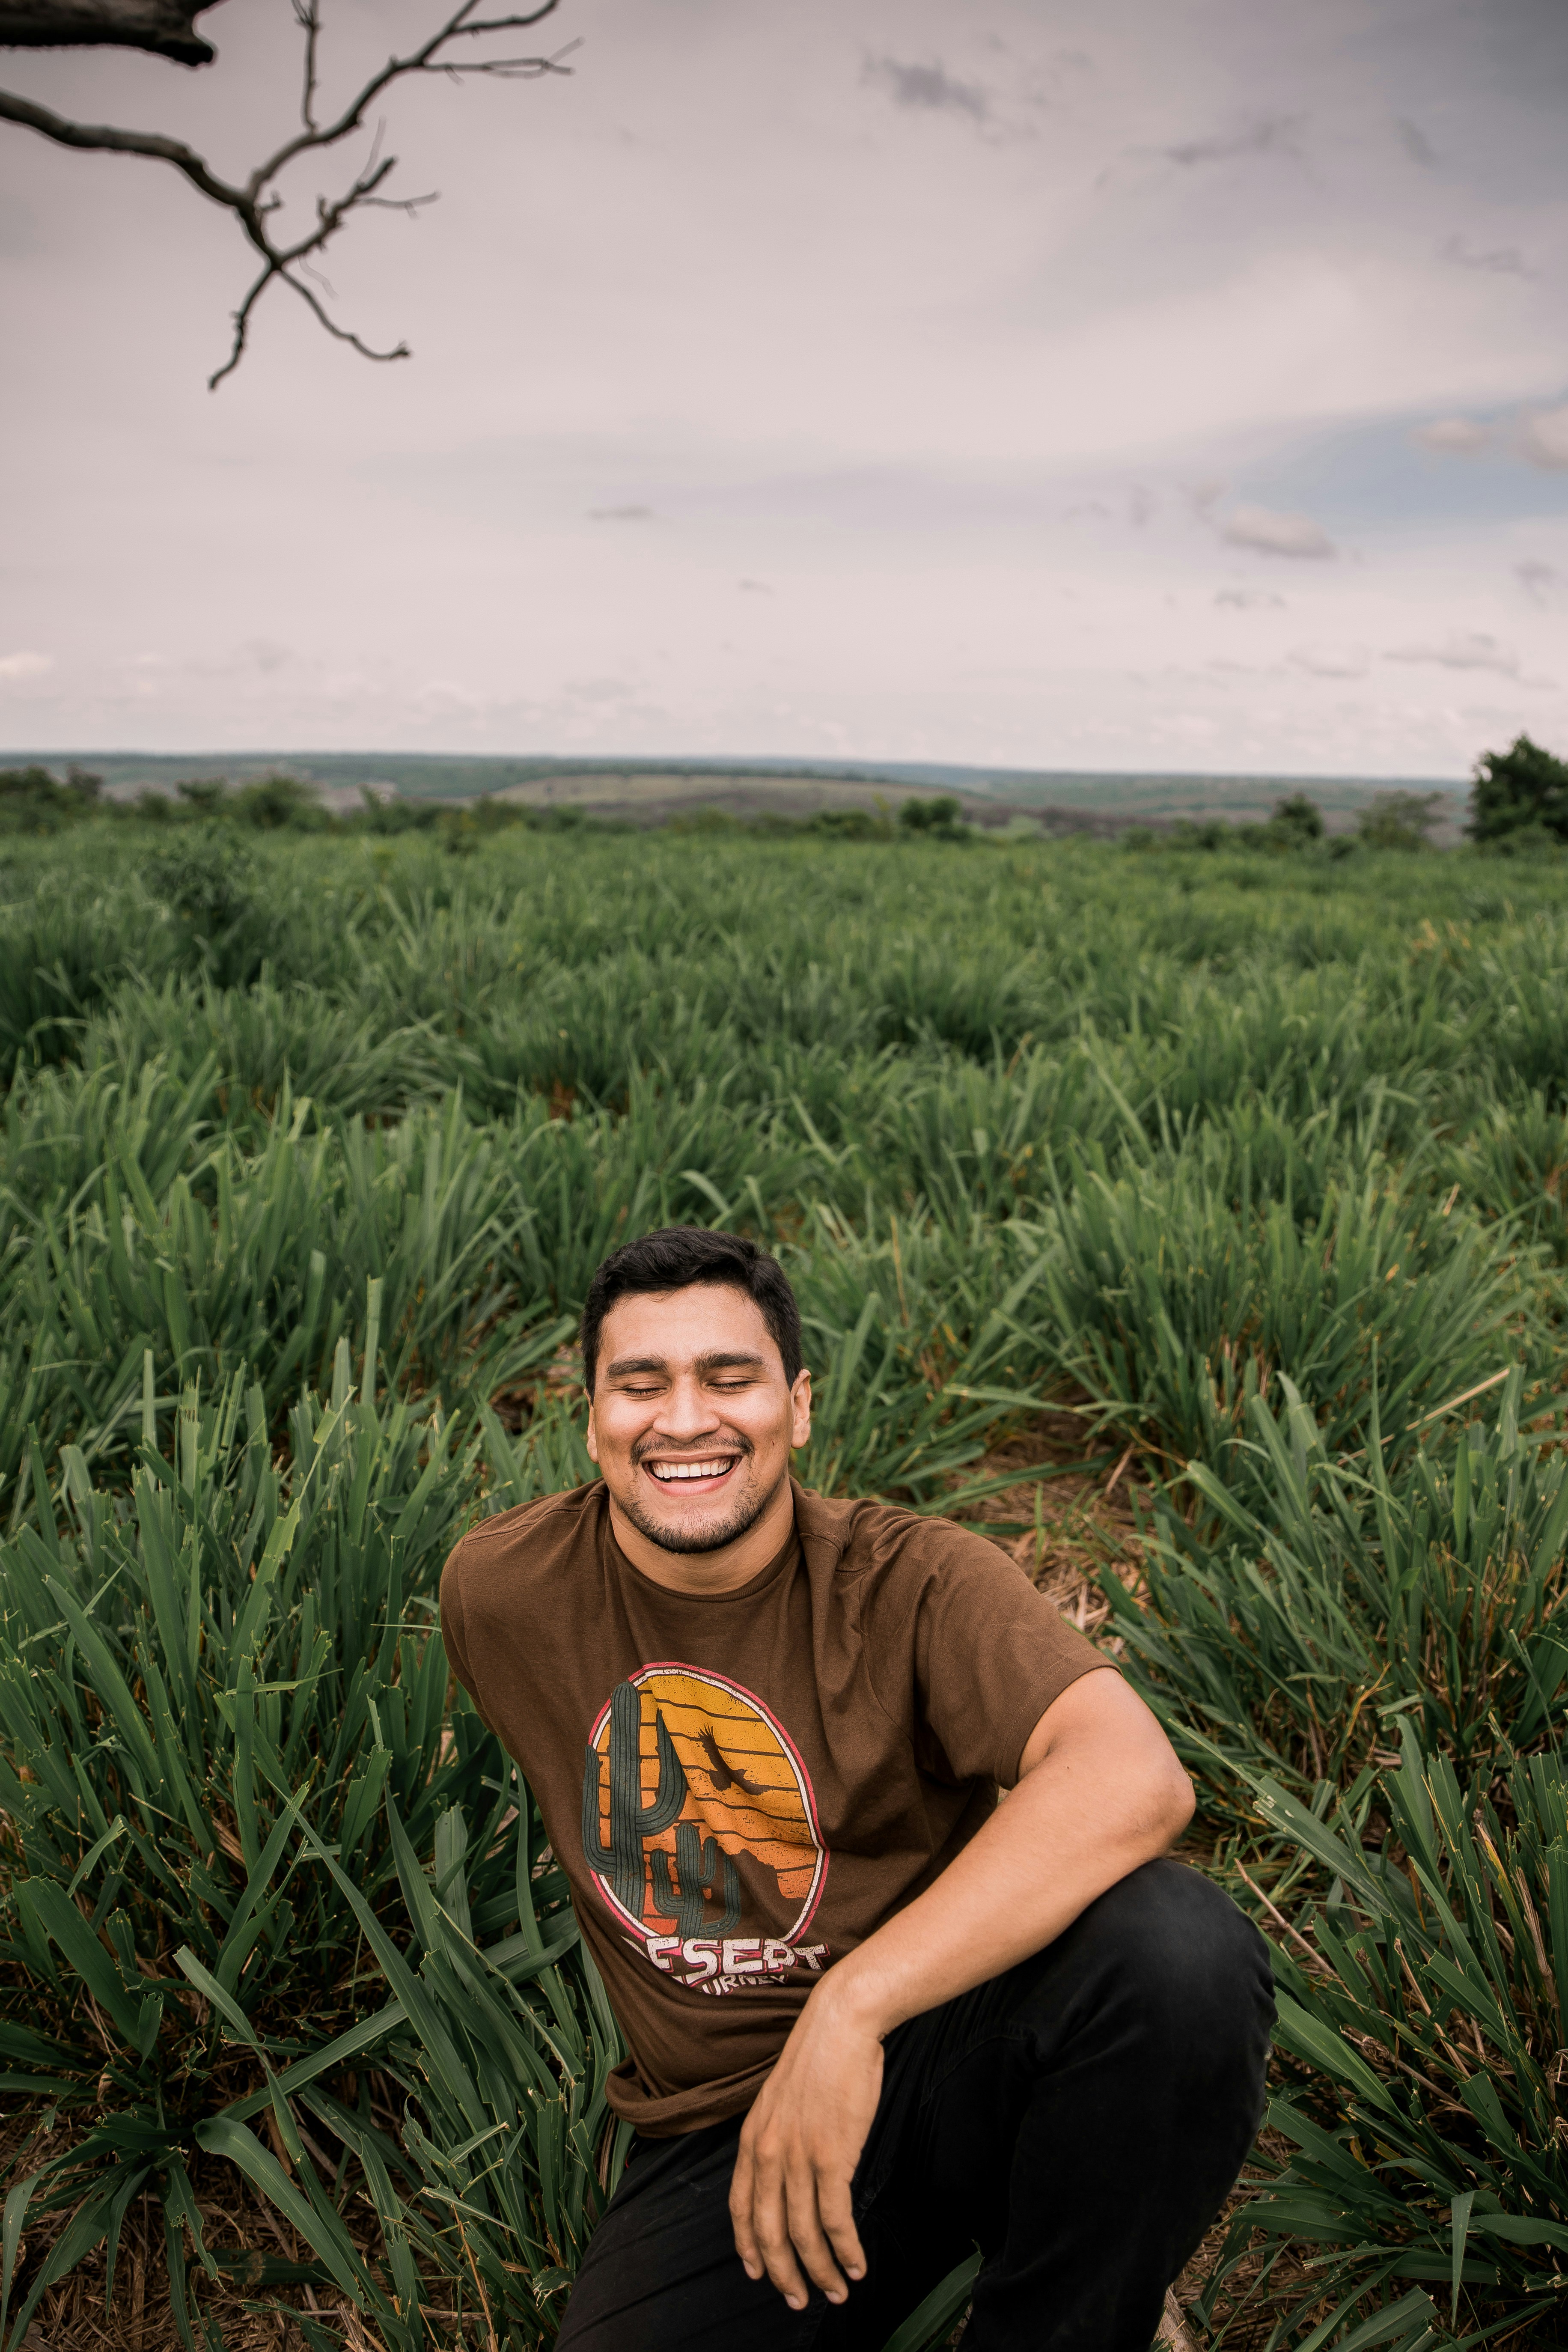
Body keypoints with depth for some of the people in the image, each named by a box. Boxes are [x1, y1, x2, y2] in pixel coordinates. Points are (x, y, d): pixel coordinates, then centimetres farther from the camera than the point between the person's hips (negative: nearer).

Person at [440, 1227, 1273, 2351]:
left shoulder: (914, 1582, -16)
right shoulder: (496, 1593, -5)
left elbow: (1137, 1779, -32)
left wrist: (851, 2007, -37)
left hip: (941, 2050, -2)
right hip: (722, 2132, 2)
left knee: (1179, 1948, -31)